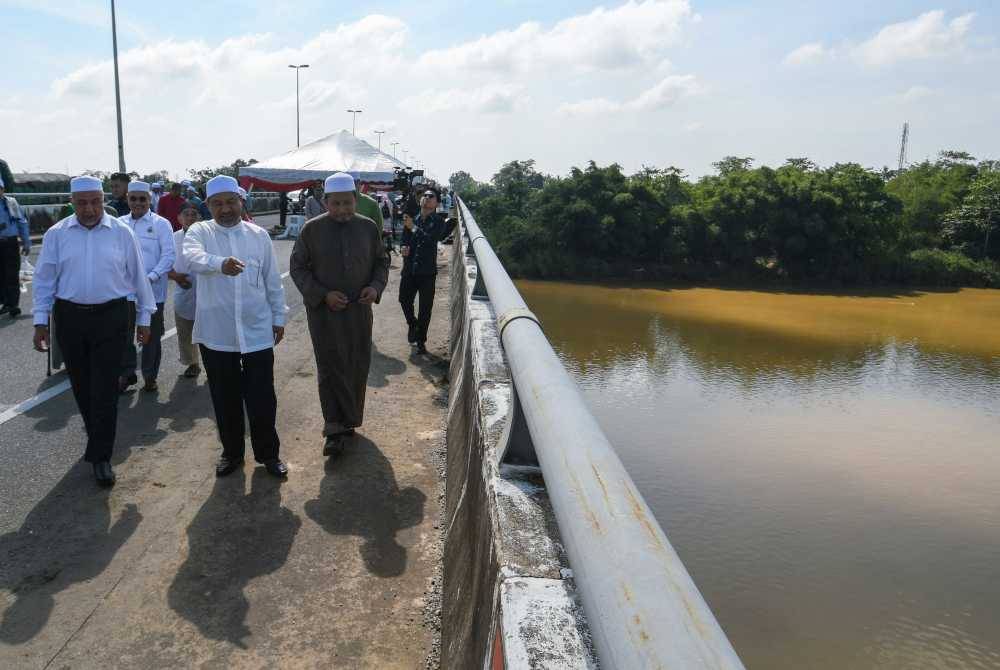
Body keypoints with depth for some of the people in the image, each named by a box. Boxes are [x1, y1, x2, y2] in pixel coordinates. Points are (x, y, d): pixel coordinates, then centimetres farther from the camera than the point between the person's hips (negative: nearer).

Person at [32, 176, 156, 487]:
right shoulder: (56, 234, 2)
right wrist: (40, 321, 2)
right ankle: (98, 438, 34)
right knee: (81, 386, 13)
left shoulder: (122, 233, -1)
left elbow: (137, 277, 4)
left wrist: (144, 318, 6)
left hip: (110, 317, -2)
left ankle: (101, 456, 4)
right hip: (70, 317, 2)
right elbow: (44, 279, 5)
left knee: (105, 389, -3)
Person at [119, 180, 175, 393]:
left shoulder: (161, 224, -2)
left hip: (152, 290, -2)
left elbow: (169, 255, -7)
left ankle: (150, 376, 21)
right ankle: (126, 373, 23)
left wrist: (152, 277, -17)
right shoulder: (120, 223, 7)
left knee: (152, 335, 7)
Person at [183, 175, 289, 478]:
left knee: (262, 397, 6)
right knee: (225, 398, 12)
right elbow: (192, 258, -26)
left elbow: (273, 282, 10)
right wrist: (221, 263, -46)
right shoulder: (199, 232, -2)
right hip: (215, 333, 0)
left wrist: (279, 318, 9)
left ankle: (268, 453, 24)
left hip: (257, 332, 1)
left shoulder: (259, 235, 4)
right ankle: (232, 452, 31)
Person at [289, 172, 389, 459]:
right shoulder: (311, 229, -5)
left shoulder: (368, 228, 1)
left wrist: (376, 286, -8)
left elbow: (381, 261, 12)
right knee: (331, 368, -2)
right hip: (323, 311, -2)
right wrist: (323, 294, -14)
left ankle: (348, 422, 27)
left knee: (358, 367, 9)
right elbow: (298, 268, -1)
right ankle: (335, 429, 4)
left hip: (359, 309, 3)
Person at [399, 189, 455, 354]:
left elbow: (432, 239, -19)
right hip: (409, 269, 3)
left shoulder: (438, 221, -3)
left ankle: (421, 341, 16)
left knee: (425, 308, 3)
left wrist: (414, 228, -18)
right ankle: (412, 323, 34)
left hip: (427, 271, -3)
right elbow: (403, 240, 12)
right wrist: (403, 248, -9)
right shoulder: (412, 220, 8)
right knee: (404, 300, 2)